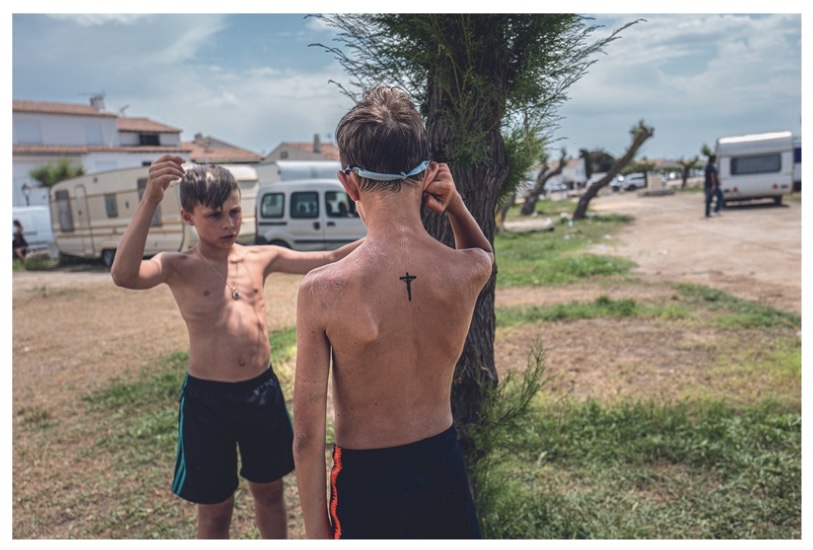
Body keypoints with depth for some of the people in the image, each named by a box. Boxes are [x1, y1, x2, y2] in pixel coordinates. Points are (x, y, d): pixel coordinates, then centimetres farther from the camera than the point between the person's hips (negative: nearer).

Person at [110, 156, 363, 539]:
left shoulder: (261, 258, 2)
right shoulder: (178, 267, -8)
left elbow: (328, 261, 2)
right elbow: (123, 275, -29)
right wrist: (150, 200, -37)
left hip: (263, 391, 4)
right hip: (208, 398, -3)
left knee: (269, 490, 23)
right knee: (214, 509, 15)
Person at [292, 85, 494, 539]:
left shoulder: (322, 291, -24)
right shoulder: (470, 272, -16)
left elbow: (308, 435, -16)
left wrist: (316, 532, -2)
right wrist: (454, 202, -7)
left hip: (367, 482, -2)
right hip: (444, 469, 3)